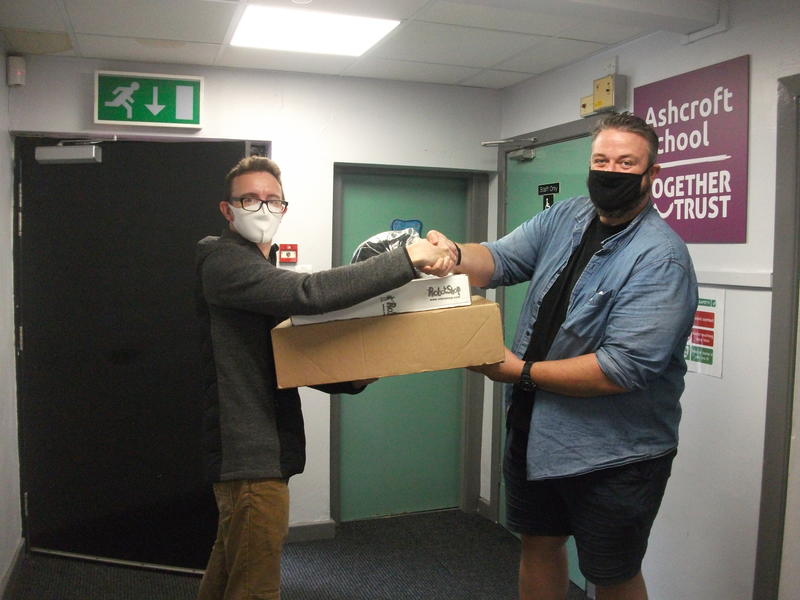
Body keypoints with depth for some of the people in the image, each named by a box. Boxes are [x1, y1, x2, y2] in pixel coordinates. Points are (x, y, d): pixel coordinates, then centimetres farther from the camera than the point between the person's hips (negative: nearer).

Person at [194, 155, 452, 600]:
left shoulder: (263, 270, 19)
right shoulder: (224, 261, -13)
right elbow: (309, 293, -30)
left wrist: (355, 377, -1)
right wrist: (407, 259, -28)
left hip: (262, 450, 10)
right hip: (251, 453, -10)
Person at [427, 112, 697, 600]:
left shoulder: (660, 257, -21)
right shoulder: (565, 218, 3)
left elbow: (625, 368, -27)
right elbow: (500, 260, -5)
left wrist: (523, 372, -22)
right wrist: (454, 253, -27)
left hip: (615, 452, -6)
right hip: (535, 431, 7)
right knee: (539, 543, 23)